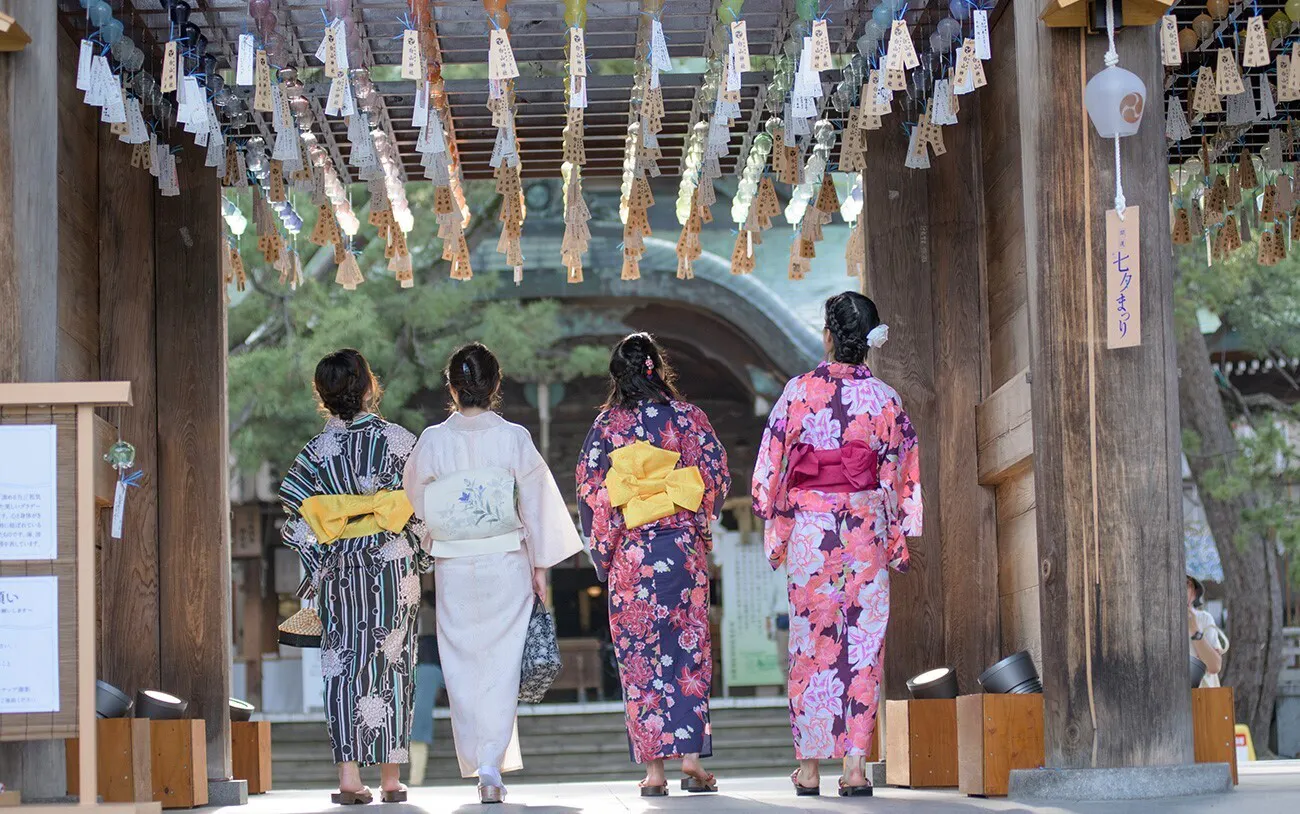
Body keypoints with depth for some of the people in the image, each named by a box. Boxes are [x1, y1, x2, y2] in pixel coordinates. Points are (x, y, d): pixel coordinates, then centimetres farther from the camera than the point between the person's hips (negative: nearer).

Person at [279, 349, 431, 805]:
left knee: (344, 668, 4)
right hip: (395, 567, 0)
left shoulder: (317, 451, -1)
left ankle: (350, 777, -5)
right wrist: (423, 558, 10)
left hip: (340, 572, 0)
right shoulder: (400, 441, -3)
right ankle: (391, 777, 8)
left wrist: (316, 570, 4)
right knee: (392, 666, 6)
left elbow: (296, 514, -6)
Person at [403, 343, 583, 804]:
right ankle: (493, 765, -8)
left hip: (453, 568, 1)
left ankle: (478, 766, 11)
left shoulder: (433, 441, -3)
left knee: (464, 667, 9)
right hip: (506, 564, -1)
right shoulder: (514, 438, -5)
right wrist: (540, 564, 5)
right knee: (501, 666, 1)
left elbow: (416, 504, 5)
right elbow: (537, 503, -3)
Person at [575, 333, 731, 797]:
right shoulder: (689, 417, 1)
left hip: (630, 552, -1)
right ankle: (691, 760, -1)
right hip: (684, 548, 1)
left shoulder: (608, 425, -2)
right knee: (688, 650, 6)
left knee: (639, 656, 2)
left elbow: (590, 492, -2)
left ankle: (654, 770, -1)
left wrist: (603, 551, 8)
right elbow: (717, 476, 1)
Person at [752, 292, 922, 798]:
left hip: (809, 527, -1)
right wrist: (898, 542, 14)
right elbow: (901, 479, 5)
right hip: (867, 529, 1)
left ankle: (809, 766, 6)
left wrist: (775, 533, 8)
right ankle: (855, 764, -2)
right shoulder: (886, 400, 1)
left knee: (811, 642, 5)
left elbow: (769, 469, 0)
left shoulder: (799, 391, -3)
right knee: (863, 643, 3)